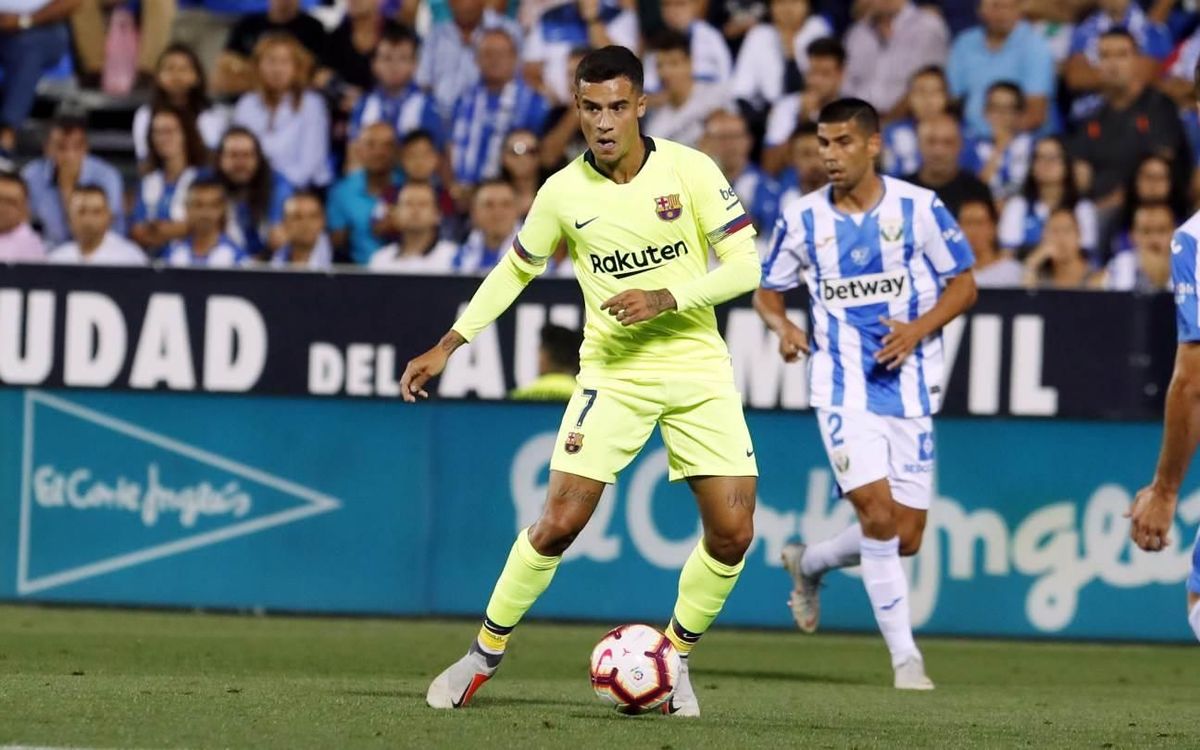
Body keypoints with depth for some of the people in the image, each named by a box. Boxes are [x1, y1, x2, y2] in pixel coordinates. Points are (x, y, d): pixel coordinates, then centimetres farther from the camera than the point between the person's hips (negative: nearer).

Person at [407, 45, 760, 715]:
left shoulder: (690, 171, -8)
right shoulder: (563, 192, -3)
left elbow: (746, 266, -8)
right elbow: (516, 269, 13)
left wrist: (666, 298, -21)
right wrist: (448, 346, 10)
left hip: (697, 368, 0)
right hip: (613, 375, 0)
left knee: (733, 532, -7)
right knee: (560, 522, -10)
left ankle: (678, 655, 16)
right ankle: (486, 652, 8)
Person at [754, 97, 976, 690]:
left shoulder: (920, 208, -4)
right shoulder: (802, 219, 0)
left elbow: (964, 284, 2)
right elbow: (767, 290, 12)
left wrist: (918, 329, -15)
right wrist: (783, 326, -10)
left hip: (909, 387, 1)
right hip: (843, 388, -1)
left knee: (905, 537, 2)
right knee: (877, 512, -18)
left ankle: (808, 564, 32)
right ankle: (905, 658, -12)